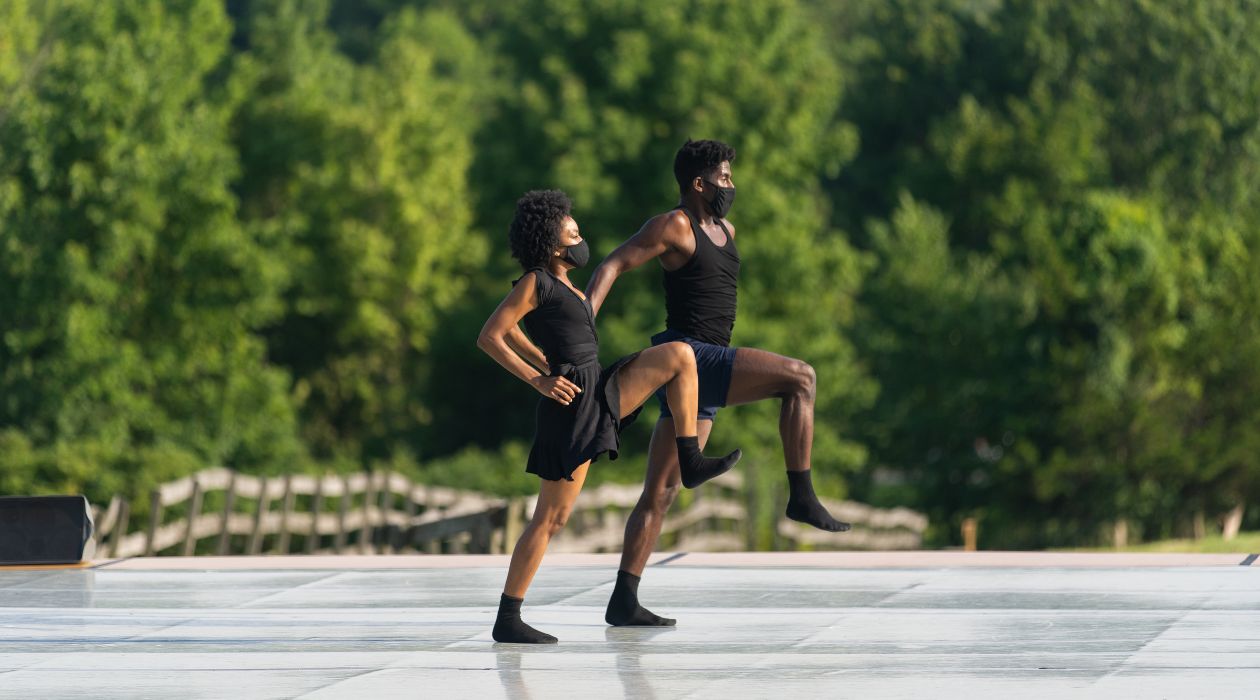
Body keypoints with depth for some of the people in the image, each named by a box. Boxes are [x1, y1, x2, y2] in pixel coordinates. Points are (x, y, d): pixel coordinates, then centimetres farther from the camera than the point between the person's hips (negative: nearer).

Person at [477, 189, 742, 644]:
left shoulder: (559, 285, 16)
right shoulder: (535, 283, -9)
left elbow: (509, 330, 28)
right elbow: (488, 338, -15)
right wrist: (540, 381, -18)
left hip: (601, 395, 9)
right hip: (573, 406, -9)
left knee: (678, 355, 0)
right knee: (552, 517, -7)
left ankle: (690, 460, -1)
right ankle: (507, 620, -1)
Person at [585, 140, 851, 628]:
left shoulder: (725, 230, 19)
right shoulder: (674, 226, -7)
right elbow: (612, 266, -13)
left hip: (702, 373, 10)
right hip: (690, 355, -10)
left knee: (661, 492, 6)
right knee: (799, 377, -17)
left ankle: (623, 601, 6)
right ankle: (802, 496, -16)